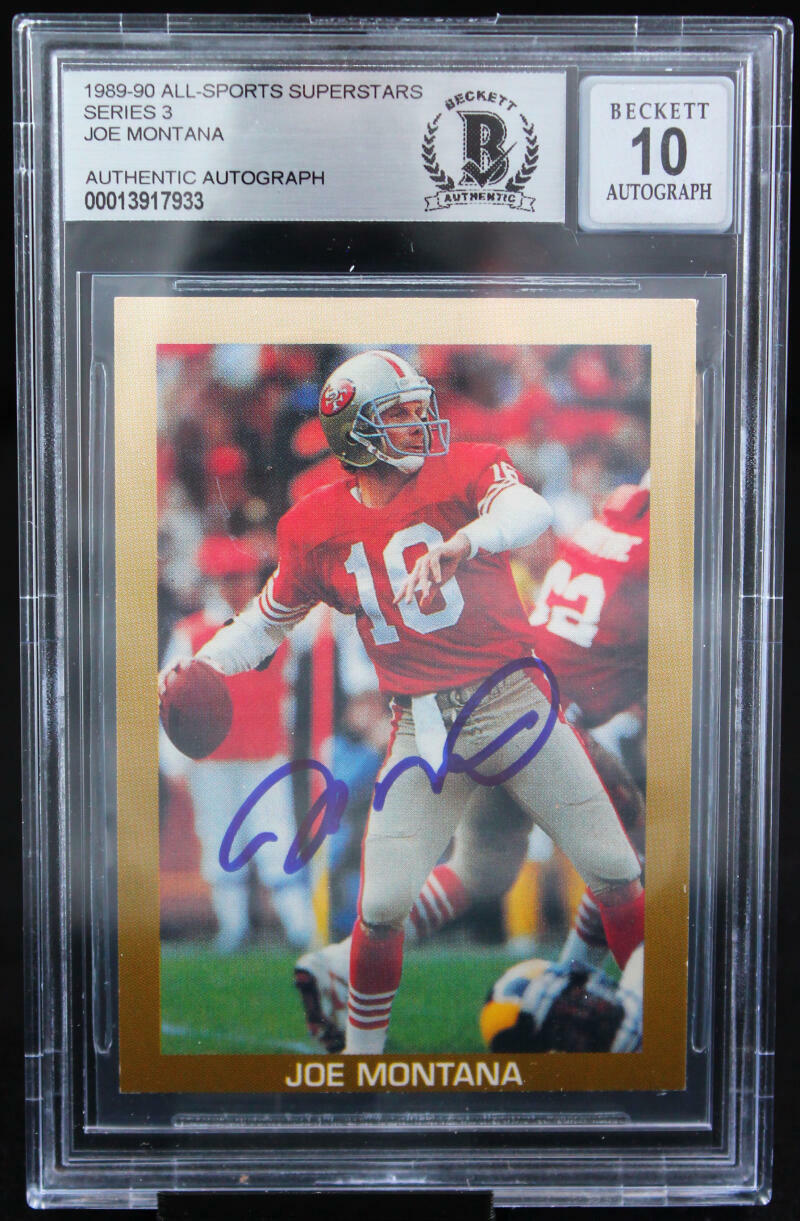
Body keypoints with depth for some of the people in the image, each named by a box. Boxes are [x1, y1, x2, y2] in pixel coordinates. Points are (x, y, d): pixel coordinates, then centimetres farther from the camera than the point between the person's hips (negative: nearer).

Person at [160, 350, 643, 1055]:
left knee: (616, 876, 3)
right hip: (422, 726, 1)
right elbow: (269, 619, 15)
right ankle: (363, 1046, 24)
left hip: (514, 702, -1)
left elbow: (528, 511, -28)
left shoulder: (465, 469, -6)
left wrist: (460, 542, -48)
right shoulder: (318, 528, 0)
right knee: (382, 908, -2)